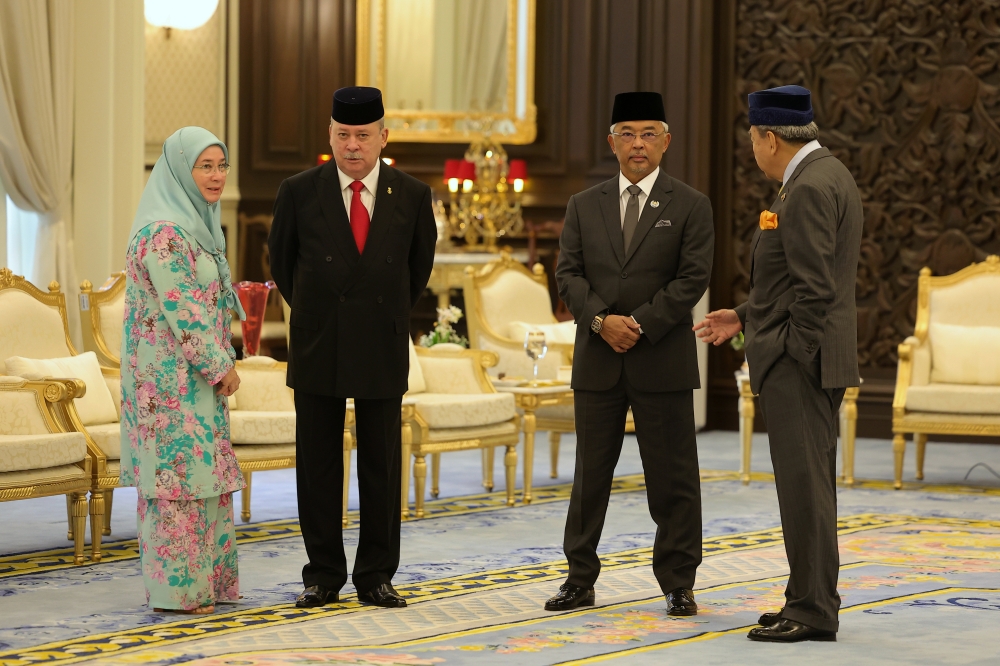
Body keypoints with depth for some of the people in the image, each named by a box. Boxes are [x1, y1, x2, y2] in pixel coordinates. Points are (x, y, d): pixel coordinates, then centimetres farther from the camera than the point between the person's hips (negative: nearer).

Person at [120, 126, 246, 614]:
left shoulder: (197, 226, 14)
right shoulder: (163, 233, -17)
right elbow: (182, 311, -19)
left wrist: (225, 362, 11)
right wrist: (221, 367, -13)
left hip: (198, 375, 10)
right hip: (173, 377, -10)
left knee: (203, 475, 11)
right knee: (180, 474, -5)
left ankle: (203, 581, 18)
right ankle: (177, 588, 0)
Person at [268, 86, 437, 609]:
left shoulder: (412, 196, 1)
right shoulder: (299, 192, -2)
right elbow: (281, 261, 13)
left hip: (382, 351, 0)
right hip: (317, 350, 0)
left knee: (382, 467, 3)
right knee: (317, 466, 3)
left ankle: (375, 576, 12)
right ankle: (323, 575, 12)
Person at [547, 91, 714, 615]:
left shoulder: (690, 207, 2)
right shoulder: (584, 206, 10)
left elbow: (692, 278, -6)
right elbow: (569, 273, 3)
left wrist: (641, 325, -14)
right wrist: (602, 320, -14)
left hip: (663, 361, -2)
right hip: (597, 363, 3)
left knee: (672, 479, 2)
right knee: (590, 475, 7)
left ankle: (678, 585, 9)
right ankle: (580, 581, 14)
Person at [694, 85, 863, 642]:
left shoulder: (809, 187, -16)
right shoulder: (829, 175, 17)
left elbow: (816, 287, -21)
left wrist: (798, 363, -18)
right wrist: (747, 319, 19)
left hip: (801, 362, -11)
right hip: (812, 356, 11)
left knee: (805, 484, -7)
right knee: (809, 485, 13)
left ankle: (813, 611, -5)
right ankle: (812, 602, 19)